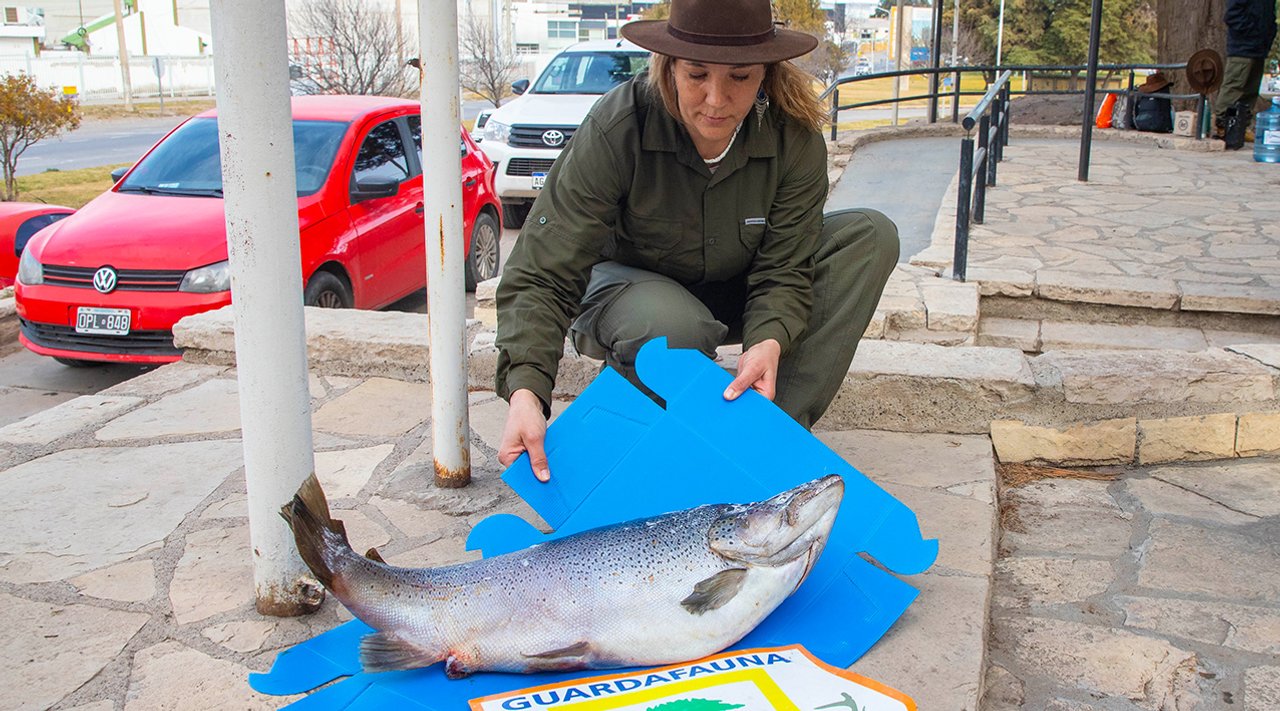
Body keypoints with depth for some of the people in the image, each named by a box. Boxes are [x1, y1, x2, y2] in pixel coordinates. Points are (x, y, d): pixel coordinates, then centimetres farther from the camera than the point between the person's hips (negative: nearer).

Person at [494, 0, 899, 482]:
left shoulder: (793, 138, -20)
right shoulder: (614, 130, -28)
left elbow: (783, 269, -20)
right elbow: (541, 276, -33)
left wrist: (769, 342, -44)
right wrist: (525, 392, -48)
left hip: (734, 294, 4)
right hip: (628, 288, -4)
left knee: (870, 235, -15)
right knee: (674, 327, -40)